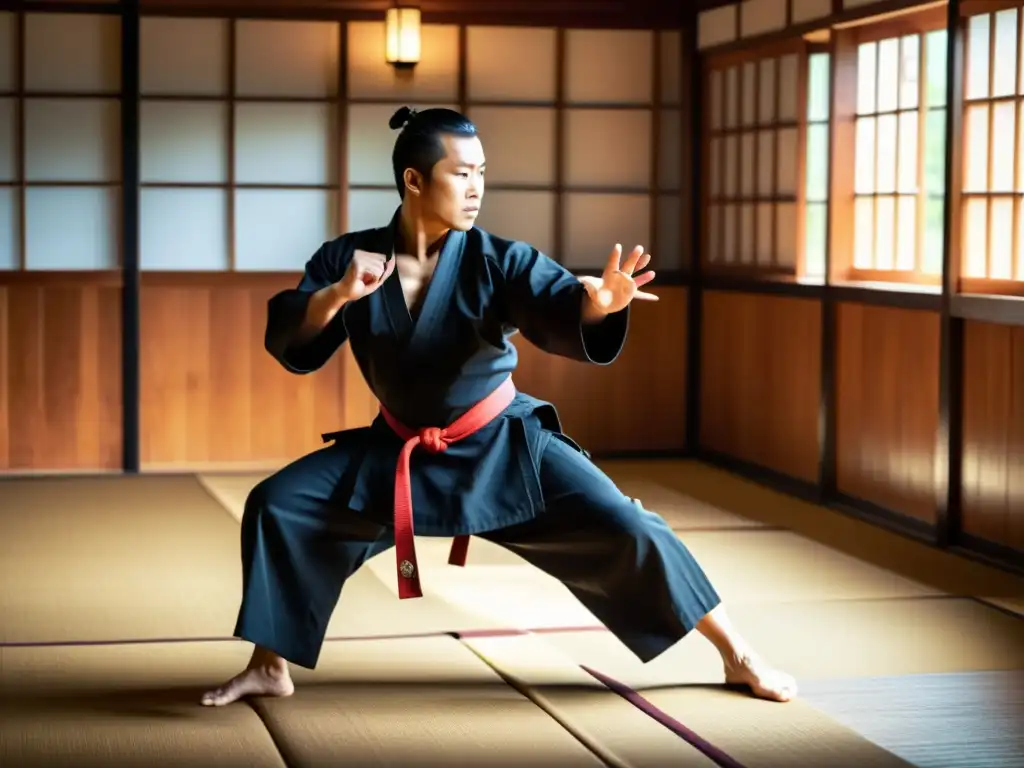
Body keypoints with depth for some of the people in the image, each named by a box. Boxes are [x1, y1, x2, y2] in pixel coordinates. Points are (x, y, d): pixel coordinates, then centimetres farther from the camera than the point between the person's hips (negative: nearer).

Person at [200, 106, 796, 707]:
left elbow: (563, 315, -29)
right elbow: (288, 343, -13)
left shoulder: (498, 262, -15)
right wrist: (337, 295, -32)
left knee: (626, 533, -13)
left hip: (504, 447, -2)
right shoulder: (348, 260, -9)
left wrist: (597, 303, -53)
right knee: (277, 506, -9)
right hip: (398, 452, 2)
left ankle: (739, 658, 6)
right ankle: (270, 669, 9)